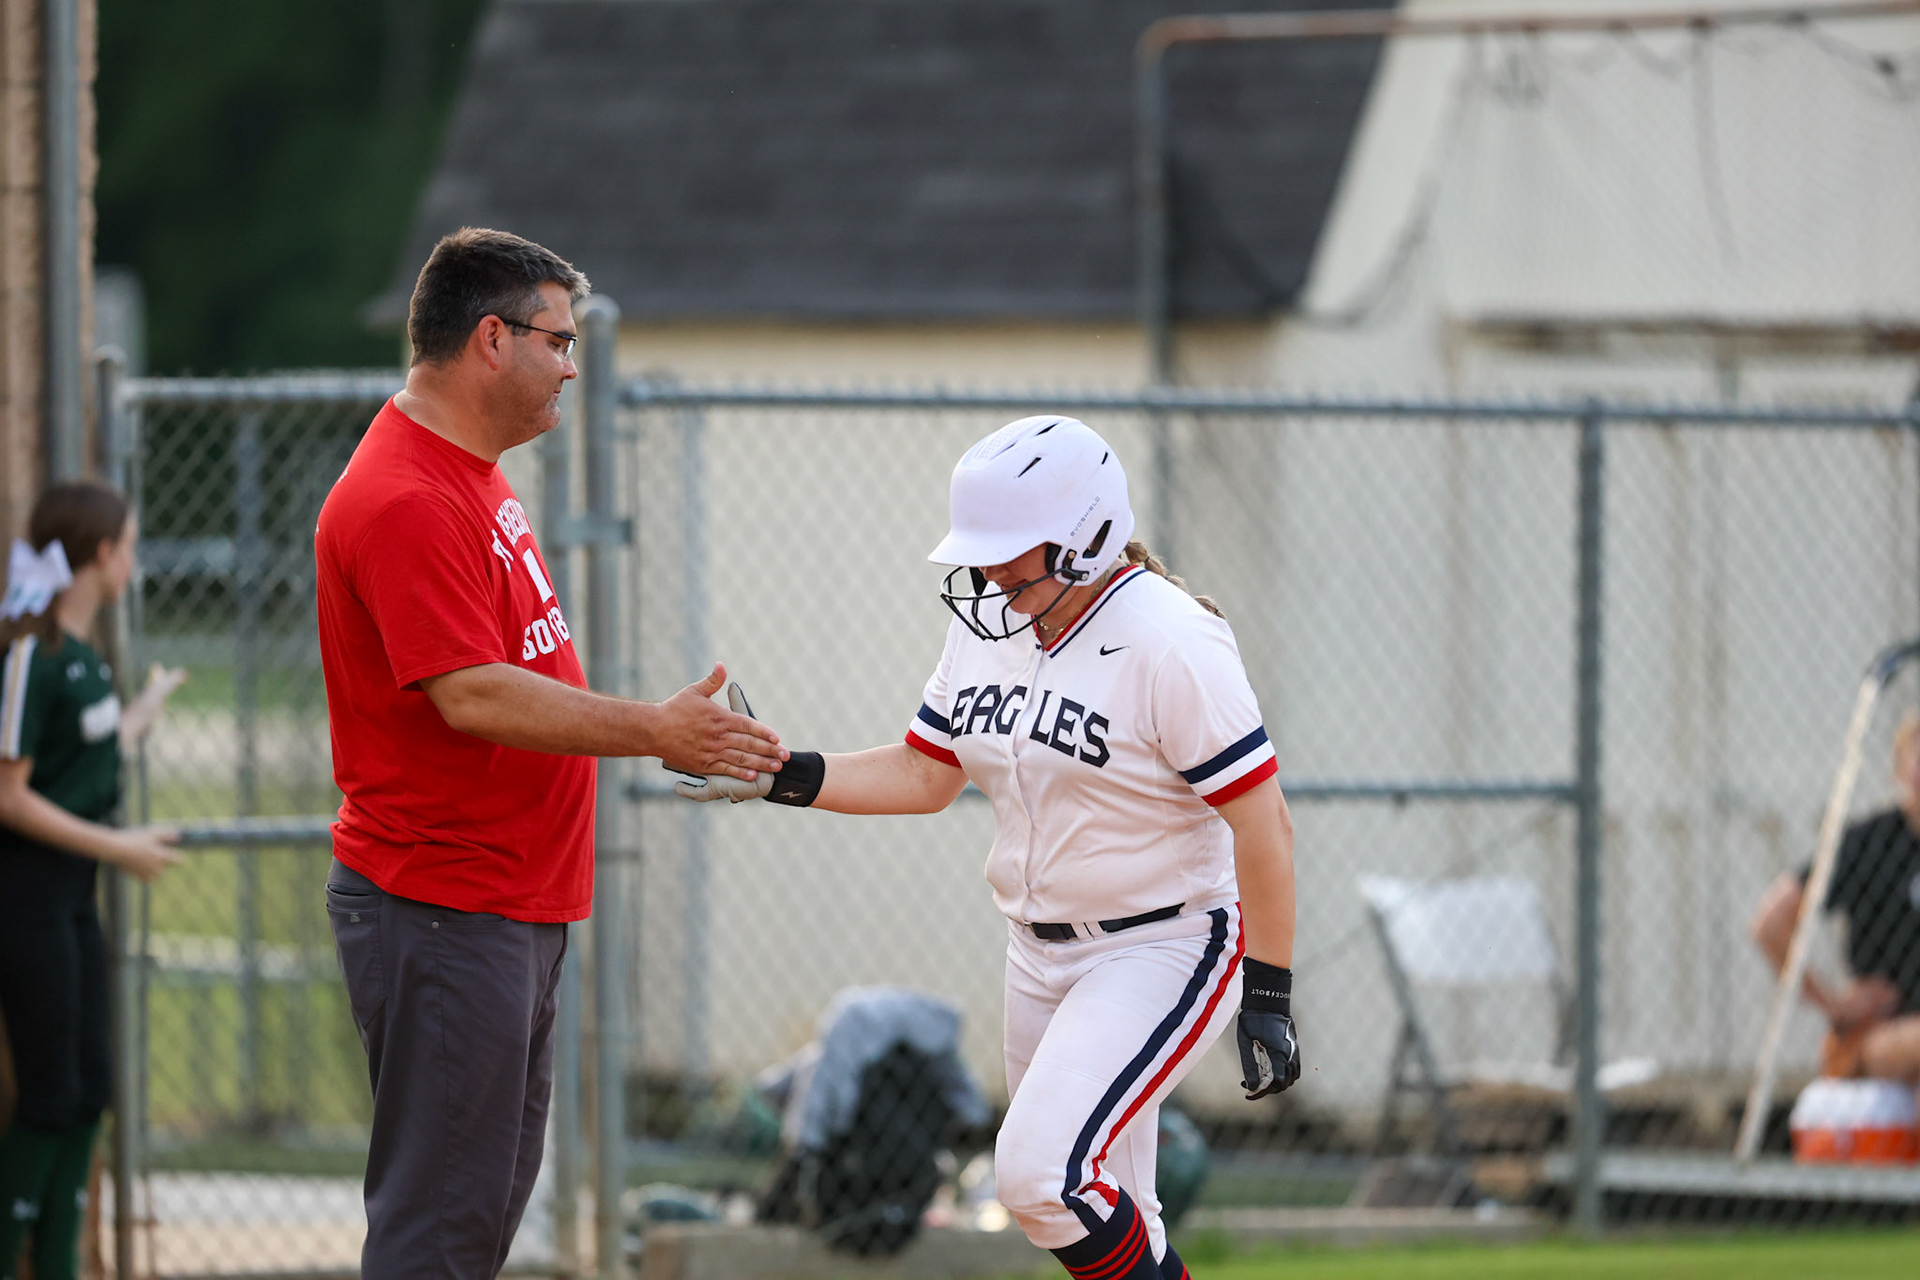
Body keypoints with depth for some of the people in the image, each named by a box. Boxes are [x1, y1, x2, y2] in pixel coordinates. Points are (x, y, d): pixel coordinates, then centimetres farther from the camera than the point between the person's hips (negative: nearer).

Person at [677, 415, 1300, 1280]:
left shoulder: (1169, 642, -20)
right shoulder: (988, 624, 4)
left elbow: (1263, 824, -19)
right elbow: (924, 776, 12)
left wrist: (1269, 998, -20)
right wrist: (781, 777, -2)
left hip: (1166, 943, -8)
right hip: (1042, 951, 8)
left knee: (1042, 1171, -22)